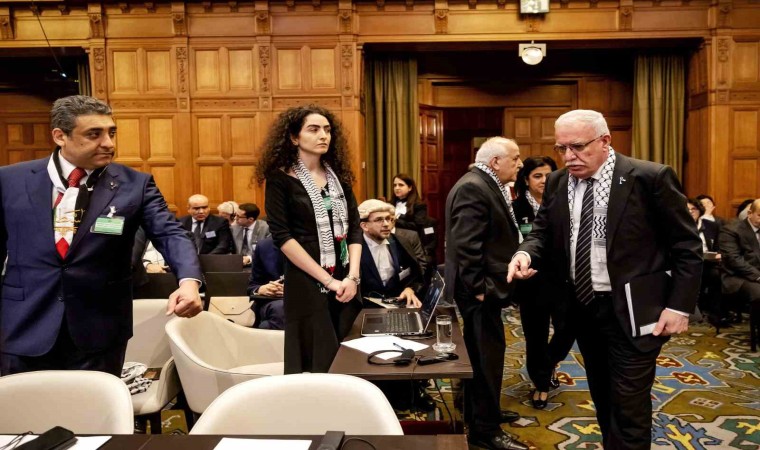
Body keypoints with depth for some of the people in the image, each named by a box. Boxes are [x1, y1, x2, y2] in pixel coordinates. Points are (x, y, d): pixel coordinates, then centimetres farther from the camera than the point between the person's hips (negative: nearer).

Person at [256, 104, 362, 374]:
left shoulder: (339, 176, 9)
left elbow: (354, 229, 7)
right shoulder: (281, 178, -5)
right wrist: (328, 280, -15)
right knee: (315, 363, 3)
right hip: (306, 283, -4)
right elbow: (282, 236, -13)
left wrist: (352, 276, -8)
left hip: (345, 283, 5)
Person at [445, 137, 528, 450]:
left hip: (487, 286, 11)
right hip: (481, 289, -11)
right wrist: (479, 288, -23)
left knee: (485, 354, 21)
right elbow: (466, 246, -25)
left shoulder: (487, 186, 13)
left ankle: (483, 412, 37)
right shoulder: (472, 188, -20)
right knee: (486, 356, -1)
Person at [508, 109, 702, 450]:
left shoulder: (651, 178, -12)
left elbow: (686, 246, -9)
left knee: (628, 407, 1)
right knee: (602, 398, 20)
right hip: (581, 307, 5)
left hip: (630, 311, -5)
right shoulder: (557, 183, 3)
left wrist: (679, 306, -13)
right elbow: (543, 232, 7)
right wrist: (526, 253, -16)